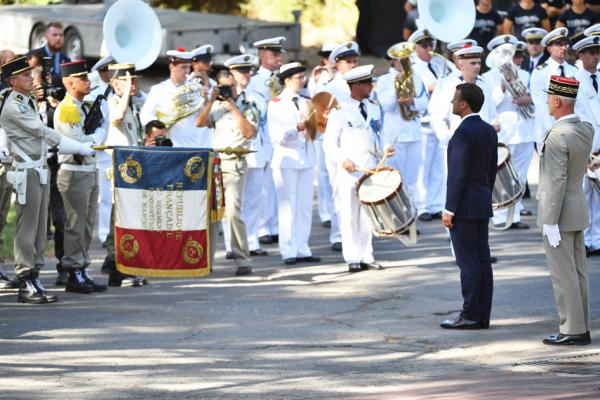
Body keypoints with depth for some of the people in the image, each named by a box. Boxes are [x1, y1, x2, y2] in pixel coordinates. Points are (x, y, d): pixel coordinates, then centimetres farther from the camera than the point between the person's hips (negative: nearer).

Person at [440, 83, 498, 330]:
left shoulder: (463, 133, -17)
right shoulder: (489, 131, 10)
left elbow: (458, 174, -19)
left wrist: (449, 210, -16)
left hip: (464, 207, -9)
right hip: (483, 207, 9)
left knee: (468, 262, -6)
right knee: (482, 260, 8)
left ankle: (470, 315, -5)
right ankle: (483, 315, 11)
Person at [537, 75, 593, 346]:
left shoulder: (557, 136, -22)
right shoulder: (586, 130, 4)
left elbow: (556, 181, -23)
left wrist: (550, 222, -20)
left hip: (559, 213, -9)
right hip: (578, 210, 9)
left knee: (563, 275, -3)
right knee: (578, 272, 12)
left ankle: (572, 330, -1)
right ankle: (581, 328, 16)